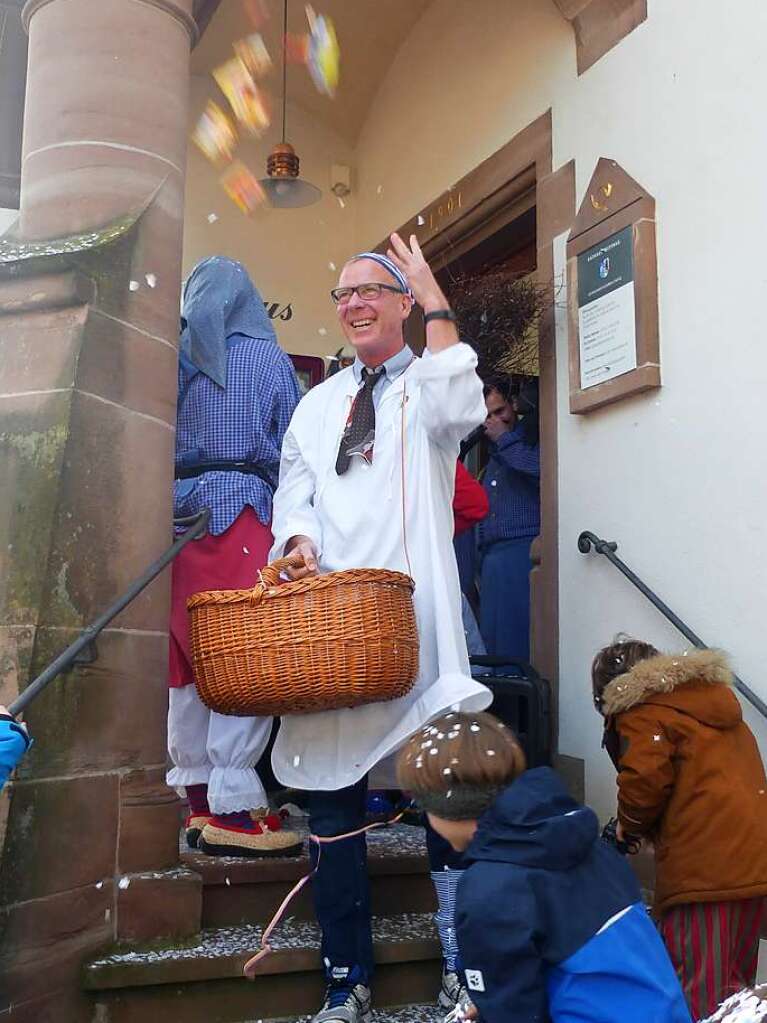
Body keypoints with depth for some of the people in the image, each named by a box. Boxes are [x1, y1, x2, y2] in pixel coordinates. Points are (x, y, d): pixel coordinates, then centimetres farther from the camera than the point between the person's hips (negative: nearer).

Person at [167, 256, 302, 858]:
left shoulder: (174, 358, 12)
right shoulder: (267, 357, 3)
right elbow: (289, 451, 1)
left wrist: (177, 497, 17)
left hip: (178, 514, 5)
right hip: (241, 514, -5)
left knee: (189, 662, 9)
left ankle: (197, 799, 15)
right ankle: (232, 807, -7)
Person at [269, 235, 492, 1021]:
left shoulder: (428, 384, 8)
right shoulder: (318, 403, 21)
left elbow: (460, 412, -16)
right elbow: (294, 487, 14)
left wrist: (436, 303, -11)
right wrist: (299, 538, -8)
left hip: (414, 616, -4)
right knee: (332, 798, 6)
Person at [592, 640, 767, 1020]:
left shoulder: (642, 711, -2)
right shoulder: (714, 701, 24)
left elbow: (646, 781, -15)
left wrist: (630, 825, 6)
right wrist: (648, 827, 18)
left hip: (703, 869, -9)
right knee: (734, 987, 18)